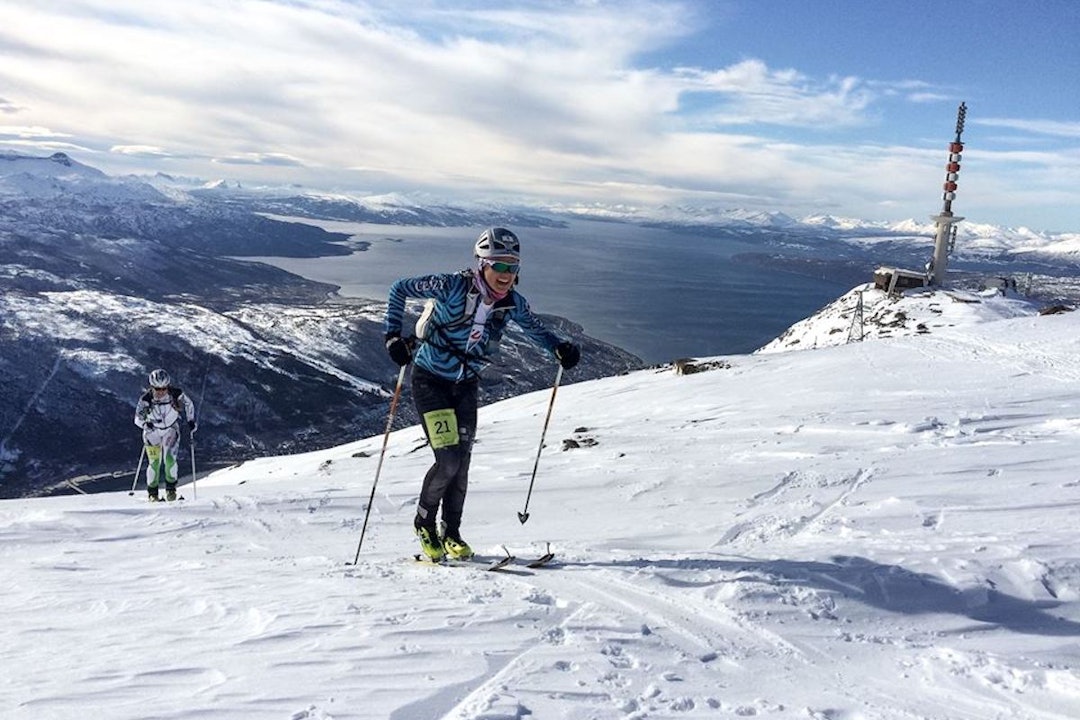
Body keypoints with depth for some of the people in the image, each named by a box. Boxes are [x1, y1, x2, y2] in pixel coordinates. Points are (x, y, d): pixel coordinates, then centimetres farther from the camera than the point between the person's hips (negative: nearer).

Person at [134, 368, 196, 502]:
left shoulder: (176, 394, -22)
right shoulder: (146, 399, -24)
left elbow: (188, 403, -2)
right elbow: (137, 418, -22)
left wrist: (191, 420, -7)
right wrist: (145, 423, -42)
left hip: (171, 430, 0)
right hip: (152, 431, 0)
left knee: (170, 459, -16)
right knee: (154, 463, -4)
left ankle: (171, 488, 6)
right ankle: (152, 492, 17)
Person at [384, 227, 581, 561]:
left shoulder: (511, 303, -10)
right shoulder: (452, 286, -23)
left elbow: (537, 330, 5)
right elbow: (399, 289, -13)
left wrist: (560, 348, -15)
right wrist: (394, 336, -21)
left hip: (465, 385, 5)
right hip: (430, 381, -5)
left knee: (461, 462, 5)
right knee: (449, 461, -11)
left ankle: (451, 533, 25)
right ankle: (424, 522, 16)